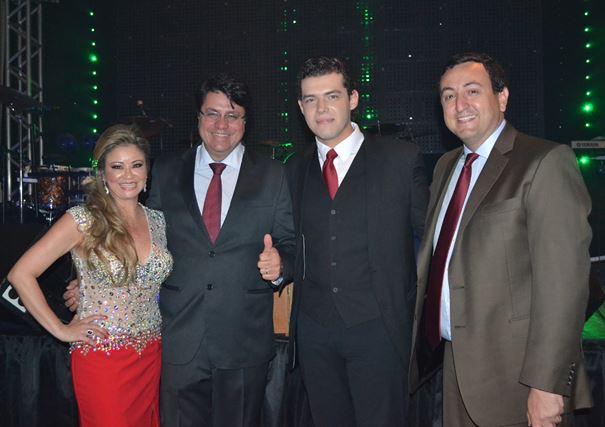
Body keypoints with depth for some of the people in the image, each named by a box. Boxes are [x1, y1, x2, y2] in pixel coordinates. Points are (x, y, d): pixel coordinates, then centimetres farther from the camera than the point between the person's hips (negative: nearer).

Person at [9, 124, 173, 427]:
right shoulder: (83, 220, -11)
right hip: (101, 357, -5)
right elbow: (20, 274, -10)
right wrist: (60, 330, -10)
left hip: (151, 356, 5)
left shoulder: (157, 220, 5)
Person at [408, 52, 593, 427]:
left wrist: (547, 384, -20)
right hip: (457, 363, 7)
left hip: (513, 369, -6)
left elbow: (562, 279, -18)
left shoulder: (545, 162, -11)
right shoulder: (446, 166, 12)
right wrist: (424, 334, 12)